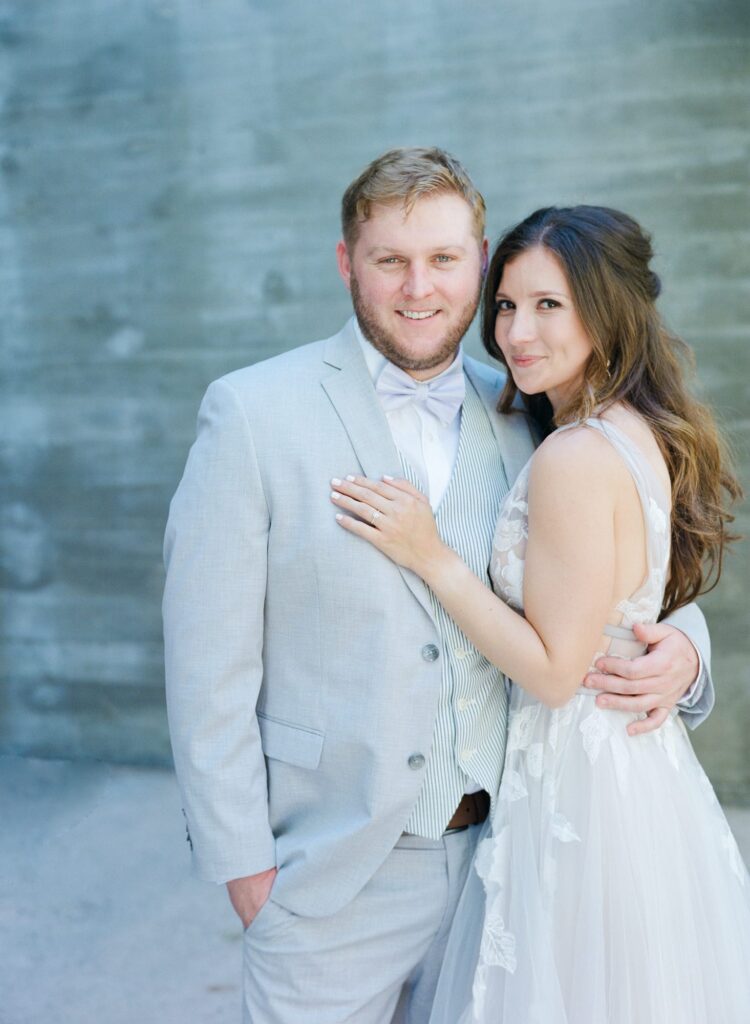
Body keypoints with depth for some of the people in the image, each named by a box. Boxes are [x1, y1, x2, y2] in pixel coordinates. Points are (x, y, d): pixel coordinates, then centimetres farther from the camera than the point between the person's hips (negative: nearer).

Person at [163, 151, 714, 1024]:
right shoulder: (253, 413, -10)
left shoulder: (522, 419, 3)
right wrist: (241, 862, -10)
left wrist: (681, 646, -9)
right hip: (332, 877, -3)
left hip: (497, 854, 4)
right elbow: (208, 665, -10)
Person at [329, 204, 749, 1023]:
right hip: (643, 764, 9)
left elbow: (554, 670, -21)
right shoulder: (646, 432, 5)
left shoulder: (575, 456, -24)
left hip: (578, 782, -9)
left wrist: (430, 555, -20)